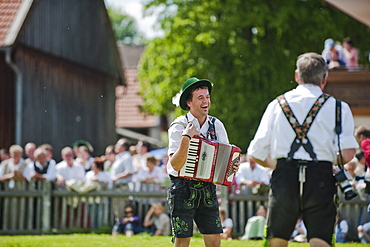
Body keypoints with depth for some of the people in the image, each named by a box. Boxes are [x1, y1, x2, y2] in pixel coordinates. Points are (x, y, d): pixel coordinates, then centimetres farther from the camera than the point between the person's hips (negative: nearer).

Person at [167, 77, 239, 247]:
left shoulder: (216, 125, 6)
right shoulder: (179, 127, -8)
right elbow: (176, 164, -18)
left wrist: (233, 167, -6)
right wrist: (186, 137, -28)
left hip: (207, 190, 4)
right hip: (183, 190, -4)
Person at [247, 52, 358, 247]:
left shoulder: (277, 104, 13)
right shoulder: (337, 107, 6)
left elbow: (256, 154, 10)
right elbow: (347, 152, -7)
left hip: (284, 179, 2)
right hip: (320, 179, -2)